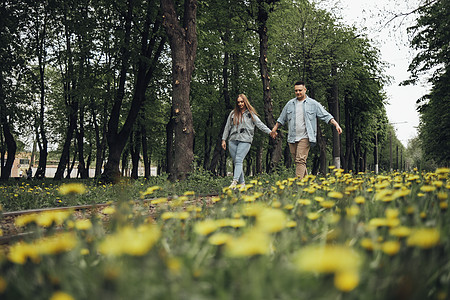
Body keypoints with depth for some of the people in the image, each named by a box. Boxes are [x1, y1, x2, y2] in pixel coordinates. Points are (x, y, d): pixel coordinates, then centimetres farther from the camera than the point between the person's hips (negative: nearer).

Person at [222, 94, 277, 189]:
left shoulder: (251, 114, 7)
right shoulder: (233, 113, 15)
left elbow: (260, 124, 1)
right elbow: (227, 127, 18)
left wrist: (270, 132, -12)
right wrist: (224, 140, 14)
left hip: (245, 141, -4)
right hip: (232, 140, 4)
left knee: (239, 161, -17)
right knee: (236, 162, 3)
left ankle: (234, 182, -27)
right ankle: (242, 183, 11)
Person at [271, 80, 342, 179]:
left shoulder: (313, 104, 3)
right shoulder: (290, 104, 13)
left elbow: (326, 116, 1)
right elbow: (281, 119, 25)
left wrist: (336, 125, -10)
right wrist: (274, 129, 30)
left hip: (305, 137, -4)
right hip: (292, 138, 4)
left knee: (301, 160, -14)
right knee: (297, 160, 8)